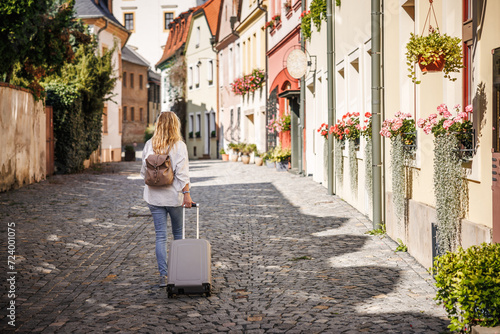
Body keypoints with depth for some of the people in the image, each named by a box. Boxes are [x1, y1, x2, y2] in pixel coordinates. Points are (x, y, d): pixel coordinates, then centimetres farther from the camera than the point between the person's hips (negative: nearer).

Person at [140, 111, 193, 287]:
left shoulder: (149, 144, 0)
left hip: (154, 196, 2)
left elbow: (144, 170, 6)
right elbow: (182, 173, -14)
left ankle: (163, 275, -5)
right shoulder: (179, 145, -9)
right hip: (174, 195, -2)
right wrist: (186, 194, -13)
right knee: (178, 233, 17)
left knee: (160, 236, 2)